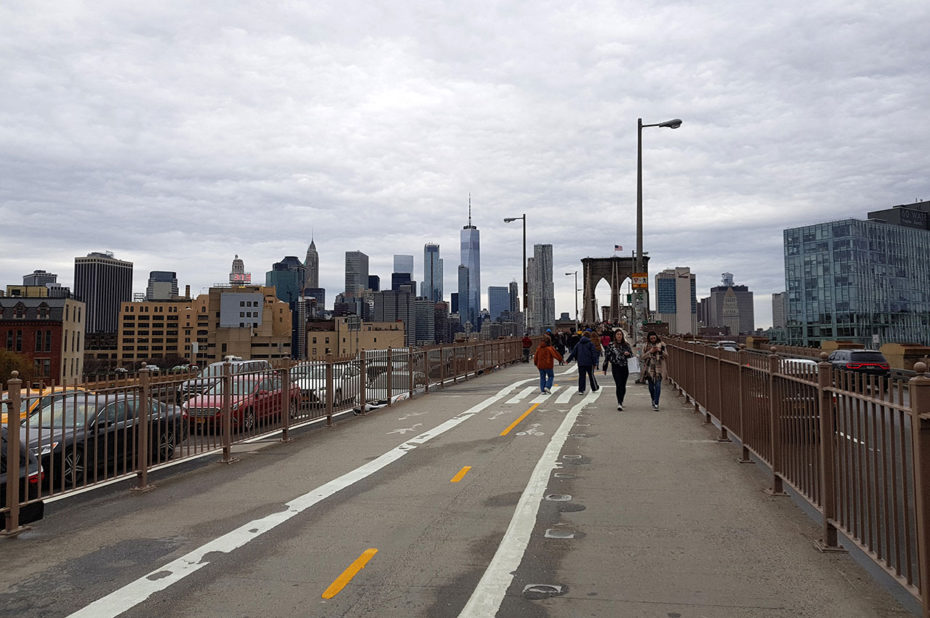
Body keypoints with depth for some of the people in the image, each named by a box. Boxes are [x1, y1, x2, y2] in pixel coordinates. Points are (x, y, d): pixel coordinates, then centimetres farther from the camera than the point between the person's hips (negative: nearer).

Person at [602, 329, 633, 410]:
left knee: (623, 385, 8)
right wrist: (604, 368, 3)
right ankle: (619, 403, -16)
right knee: (619, 385, -13)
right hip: (616, 367, -3)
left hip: (625, 367, 3)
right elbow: (607, 357, 2)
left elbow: (631, 354, 14)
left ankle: (621, 402, 25)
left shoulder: (626, 345, 8)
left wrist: (628, 354, -10)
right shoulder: (611, 345, 0)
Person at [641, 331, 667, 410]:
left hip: (659, 368, -2)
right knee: (651, 385, 9)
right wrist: (650, 352, -13)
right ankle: (653, 400, 32)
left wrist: (660, 351, -14)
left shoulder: (661, 344, 5)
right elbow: (643, 356, 2)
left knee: (658, 385, -11)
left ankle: (656, 403, -10)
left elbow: (666, 355, 5)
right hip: (649, 368, 2)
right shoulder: (646, 346, 7)